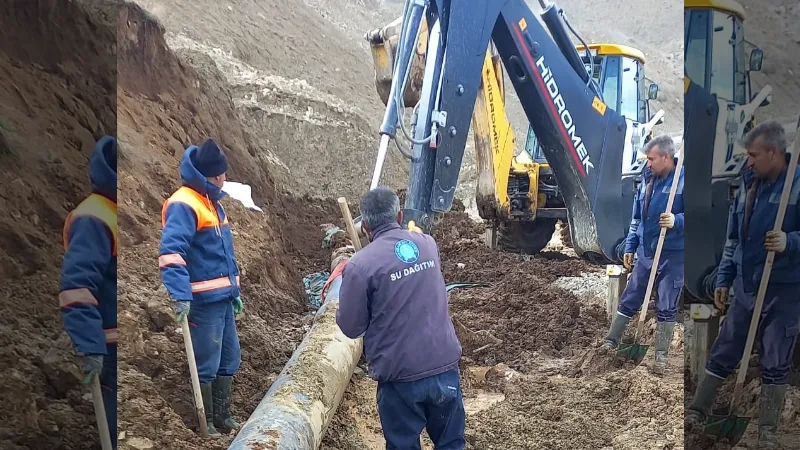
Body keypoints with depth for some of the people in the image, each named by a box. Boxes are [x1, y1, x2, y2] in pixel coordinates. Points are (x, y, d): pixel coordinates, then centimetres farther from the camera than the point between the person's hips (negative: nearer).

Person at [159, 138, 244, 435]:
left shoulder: (212, 201, 15)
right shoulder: (183, 204, -15)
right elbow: (171, 252, -25)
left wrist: (235, 290, 23)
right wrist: (180, 296, -33)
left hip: (223, 297, 9)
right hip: (204, 300, -9)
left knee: (229, 359, 16)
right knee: (206, 364, 0)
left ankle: (222, 415, 28)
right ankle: (205, 422, 14)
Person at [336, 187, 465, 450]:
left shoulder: (360, 265, -14)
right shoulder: (428, 244, 3)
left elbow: (350, 327, -6)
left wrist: (350, 281, 10)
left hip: (400, 375, -4)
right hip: (445, 365, 4)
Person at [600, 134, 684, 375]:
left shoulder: (683, 179, -15)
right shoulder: (648, 179, 6)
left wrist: (676, 221, -33)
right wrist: (630, 246, 14)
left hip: (672, 256, -5)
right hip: (645, 253, 6)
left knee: (666, 307, 6)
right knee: (629, 299, 13)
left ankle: (661, 356, 18)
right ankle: (610, 341, 25)